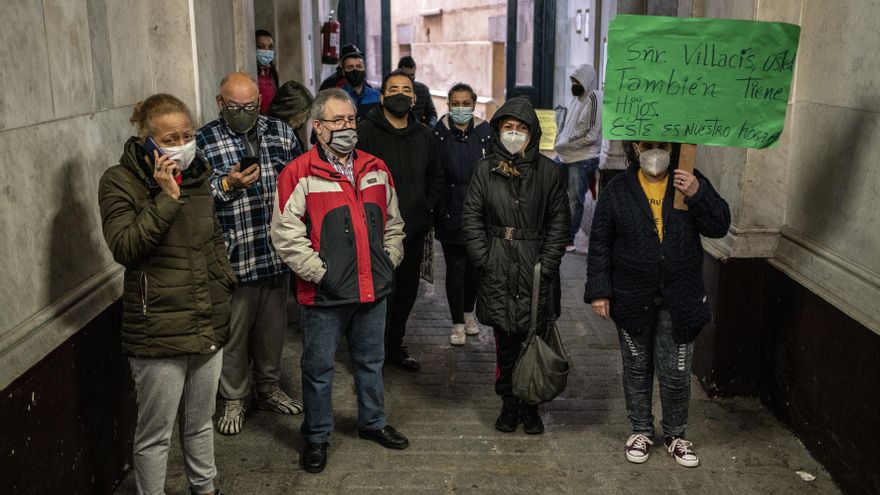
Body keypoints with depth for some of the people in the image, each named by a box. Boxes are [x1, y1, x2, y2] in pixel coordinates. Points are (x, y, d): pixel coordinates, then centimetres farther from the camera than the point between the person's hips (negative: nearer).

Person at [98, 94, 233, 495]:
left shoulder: (197, 173, 9)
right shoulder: (120, 181, -9)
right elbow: (123, 247, -19)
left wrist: (224, 280, 11)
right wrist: (166, 198, -24)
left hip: (209, 324, 6)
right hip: (159, 330, -6)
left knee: (200, 424, 22)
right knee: (155, 433, 6)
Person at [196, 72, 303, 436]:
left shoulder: (280, 132, 7)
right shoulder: (203, 141, -4)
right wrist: (226, 185, -23)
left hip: (278, 252, 4)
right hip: (233, 256, -4)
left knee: (273, 324, 17)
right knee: (233, 330, 7)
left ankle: (268, 388, 36)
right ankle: (233, 400, 25)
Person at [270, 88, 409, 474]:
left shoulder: (376, 170, 8)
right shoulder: (300, 174, -9)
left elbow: (393, 223, 17)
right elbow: (286, 234, -14)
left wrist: (388, 261, 7)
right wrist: (320, 273, -15)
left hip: (373, 290, 5)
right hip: (325, 296, -5)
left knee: (371, 361, 19)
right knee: (319, 368, 8)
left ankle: (373, 422, 38)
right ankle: (317, 437, 25)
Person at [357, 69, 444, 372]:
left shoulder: (423, 135, 11)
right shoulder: (366, 132, -8)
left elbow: (436, 177, 22)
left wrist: (426, 208, 10)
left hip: (414, 230, 6)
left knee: (407, 290, 15)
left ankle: (394, 346, 33)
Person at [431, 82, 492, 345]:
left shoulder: (485, 132, 1)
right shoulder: (438, 134, -3)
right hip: (451, 214, -2)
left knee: (475, 266, 12)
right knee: (455, 268, 3)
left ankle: (468, 313, 34)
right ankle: (458, 324, 15)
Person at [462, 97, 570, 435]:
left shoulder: (548, 171, 2)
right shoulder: (485, 169, 4)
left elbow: (559, 221, 4)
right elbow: (472, 217, 4)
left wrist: (546, 264, -4)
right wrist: (483, 259, -4)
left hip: (536, 270, 0)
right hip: (497, 269, 1)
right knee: (505, 342, 7)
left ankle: (531, 405, 19)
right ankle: (509, 404, 22)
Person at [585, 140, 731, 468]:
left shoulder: (692, 183, 0)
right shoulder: (618, 190, -3)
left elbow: (719, 226, -5)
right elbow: (600, 244, -2)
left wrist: (698, 194, -21)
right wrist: (599, 291, -7)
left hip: (679, 299, 0)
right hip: (632, 298, 0)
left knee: (676, 373, 6)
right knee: (637, 368, 15)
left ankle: (675, 434, 28)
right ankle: (641, 431, 33)